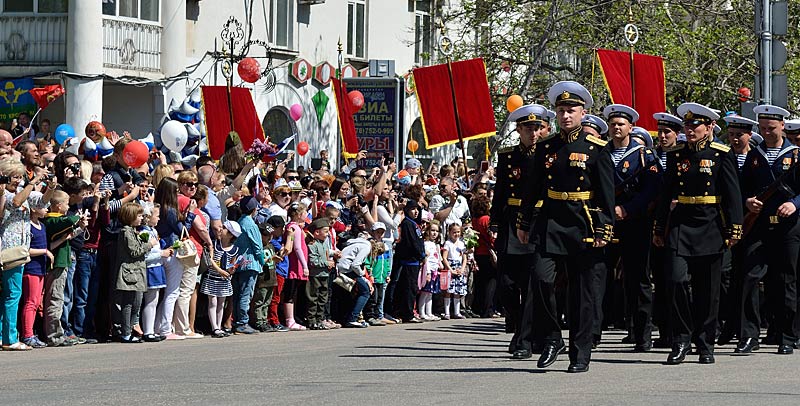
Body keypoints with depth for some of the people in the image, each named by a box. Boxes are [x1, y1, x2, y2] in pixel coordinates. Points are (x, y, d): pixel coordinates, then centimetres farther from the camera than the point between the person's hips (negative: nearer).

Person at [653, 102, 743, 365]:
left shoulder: (722, 154, 1)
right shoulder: (676, 155, 10)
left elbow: (733, 194, -2)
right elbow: (666, 194, 14)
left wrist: (733, 229, -9)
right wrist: (659, 229, 13)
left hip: (710, 225, -2)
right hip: (680, 224, 2)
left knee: (707, 289, 3)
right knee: (677, 280, -13)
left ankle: (705, 345, 13)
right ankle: (682, 340, -4)